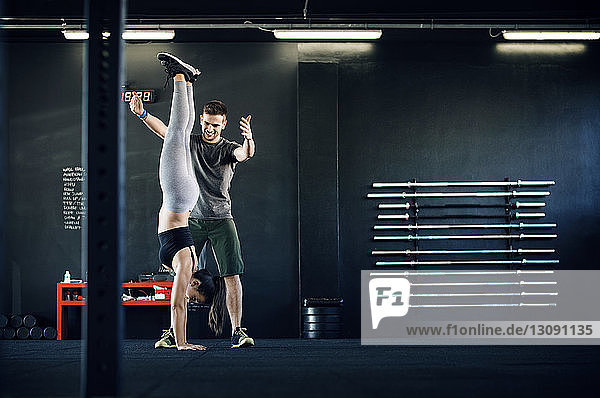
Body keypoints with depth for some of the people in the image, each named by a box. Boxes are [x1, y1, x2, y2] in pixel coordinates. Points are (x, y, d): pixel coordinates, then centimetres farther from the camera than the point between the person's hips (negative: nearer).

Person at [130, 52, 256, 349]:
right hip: (192, 219, 1)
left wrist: (248, 139, -41)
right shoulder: (190, 143, 8)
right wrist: (142, 115, -21)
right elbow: (164, 130, -4)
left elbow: (245, 154, -18)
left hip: (221, 219, -1)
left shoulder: (229, 148, 4)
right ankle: (174, 332, 5)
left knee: (231, 276, -5)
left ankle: (237, 331, 0)